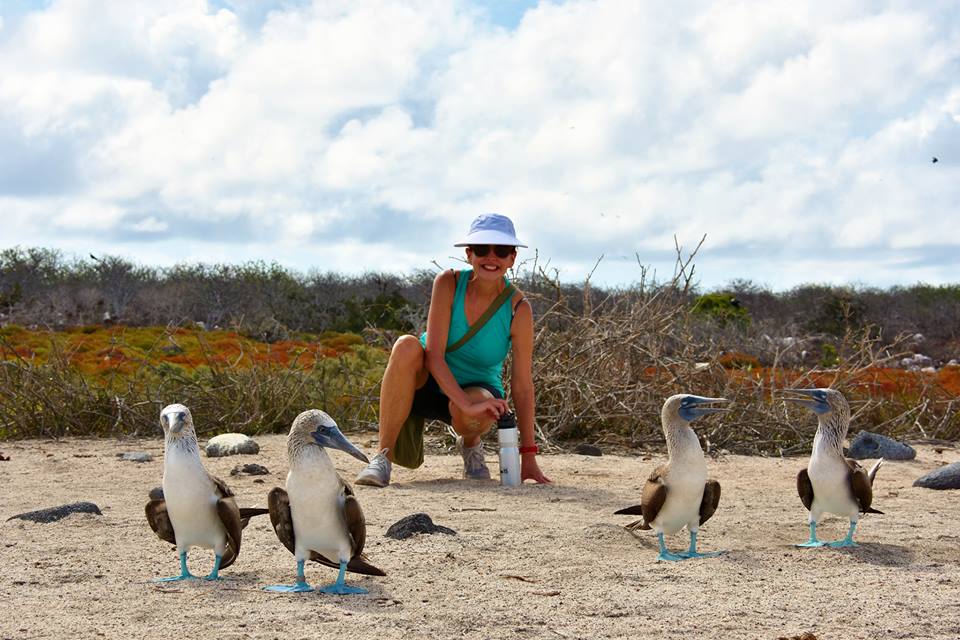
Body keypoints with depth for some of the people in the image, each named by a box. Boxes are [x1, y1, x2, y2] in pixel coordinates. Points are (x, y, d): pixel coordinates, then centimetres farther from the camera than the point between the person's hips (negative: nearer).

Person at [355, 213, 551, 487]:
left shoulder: (517, 308, -18)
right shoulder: (449, 283, -18)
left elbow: (522, 384, -15)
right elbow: (434, 355, -24)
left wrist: (528, 456, -17)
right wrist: (467, 404, -38)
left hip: (478, 389, 0)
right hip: (429, 383, 0)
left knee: (473, 414, -38)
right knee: (407, 346, -33)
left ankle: (470, 444, 3)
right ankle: (383, 457, -28)